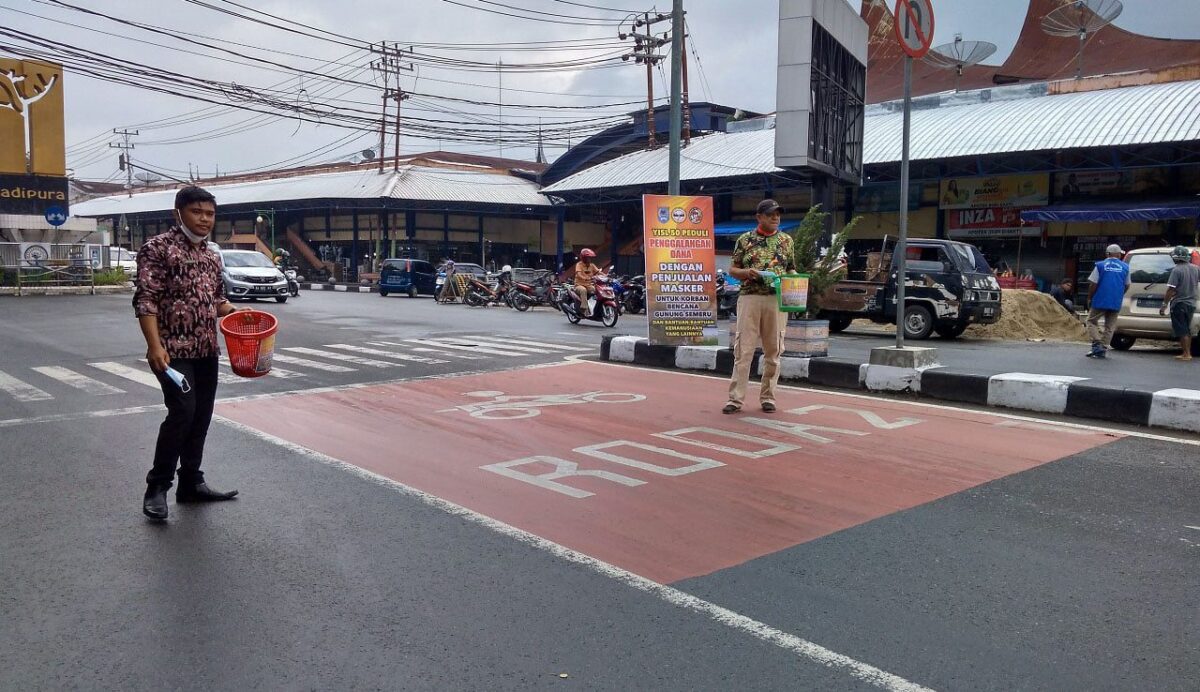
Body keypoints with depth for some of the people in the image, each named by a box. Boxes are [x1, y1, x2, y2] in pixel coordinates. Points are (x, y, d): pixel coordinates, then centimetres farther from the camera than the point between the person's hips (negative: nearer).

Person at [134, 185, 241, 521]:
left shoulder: (211, 256, 13)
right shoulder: (158, 247, -8)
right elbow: (146, 300, -14)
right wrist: (155, 346, -24)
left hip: (207, 350, 7)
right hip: (173, 349, -7)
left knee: (201, 416, 9)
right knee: (182, 412, -14)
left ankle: (191, 483, 20)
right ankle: (157, 487, 0)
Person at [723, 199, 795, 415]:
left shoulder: (786, 240, 12)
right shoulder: (745, 239, 6)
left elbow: (792, 268, 17)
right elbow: (732, 269, 8)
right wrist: (747, 272, -12)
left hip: (777, 300, 2)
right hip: (750, 298, -2)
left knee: (773, 350, 5)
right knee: (743, 350, -3)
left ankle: (767, 396, 16)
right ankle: (735, 398, 0)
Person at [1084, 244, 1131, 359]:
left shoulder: (1100, 265, -3)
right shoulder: (1125, 267, 6)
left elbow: (1093, 285, -6)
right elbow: (1126, 286, 14)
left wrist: (1089, 299, 5)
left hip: (1100, 301, -3)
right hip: (1116, 303, 3)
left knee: (1092, 321, 9)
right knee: (1110, 327, 10)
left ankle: (1097, 344, -7)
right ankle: (1103, 349, 8)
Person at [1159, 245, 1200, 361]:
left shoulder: (1177, 270, -17)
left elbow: (1171, 290, -20)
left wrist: (1164, 305, -16)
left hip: (1179, 304, -7)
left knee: (1182, 331, -1)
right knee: (1187, 330, 17)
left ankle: (1186, 354, -2)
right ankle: (1188, 353, 20)